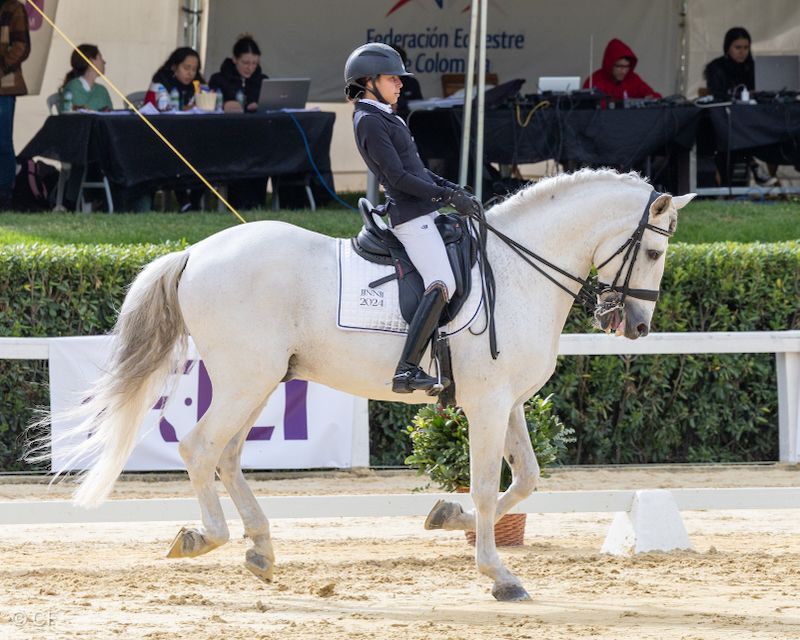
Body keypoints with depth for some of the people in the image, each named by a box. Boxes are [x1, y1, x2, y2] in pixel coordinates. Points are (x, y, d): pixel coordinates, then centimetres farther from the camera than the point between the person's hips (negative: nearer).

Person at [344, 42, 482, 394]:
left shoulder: (385, 118, 20)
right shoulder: (369, 122, -11)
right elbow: (398, 177, -18)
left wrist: (455, 190, 12)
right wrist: (449, 197, -16)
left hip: (423, 210, 11)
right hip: (410, 215, -11)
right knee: (442, 283, -22)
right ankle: (407, 371, -30)